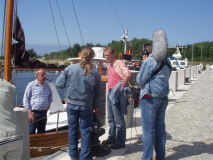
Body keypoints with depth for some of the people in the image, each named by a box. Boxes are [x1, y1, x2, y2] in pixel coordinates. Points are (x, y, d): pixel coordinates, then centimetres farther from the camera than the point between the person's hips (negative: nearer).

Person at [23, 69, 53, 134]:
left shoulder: (47, 85, 11)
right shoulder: (31, 85, -5)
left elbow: (50, 95, 30)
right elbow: (25, 99, -7)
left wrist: (49, 104, 15)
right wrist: (29, 112, -12)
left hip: (43, 113, 5)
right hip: (33, 113, -5)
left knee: (42, 132, 13)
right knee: (31, 133, -6)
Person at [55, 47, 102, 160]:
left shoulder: (70, 68, -6)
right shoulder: (95, 73, -5)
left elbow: (59, 84, -4)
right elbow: (98, 93, 2)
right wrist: (95, 106, 15)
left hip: (71, 104, 1)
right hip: (86, 106, -1)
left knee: (72, 130, 14)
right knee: (85, 131, 9)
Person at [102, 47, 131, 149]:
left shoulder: (119, 63, -13)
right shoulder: (109, 66, 15)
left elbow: (128, 75, -27)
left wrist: (121, 87, -20)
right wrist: (110, 89, 15)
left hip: (117, 94, -9)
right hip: (110, 92, 10)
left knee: (118, 119, -2)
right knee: (111, 118, 17)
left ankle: (120, 142, 7)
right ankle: (112, 138, 30)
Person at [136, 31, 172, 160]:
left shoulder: (149, 61, -14)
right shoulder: (167, 61, 8)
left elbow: (140, 81, -10)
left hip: (150, 98, -7)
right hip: (163, 98, 7)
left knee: (148, 130, -1)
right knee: (160, 128, 14)